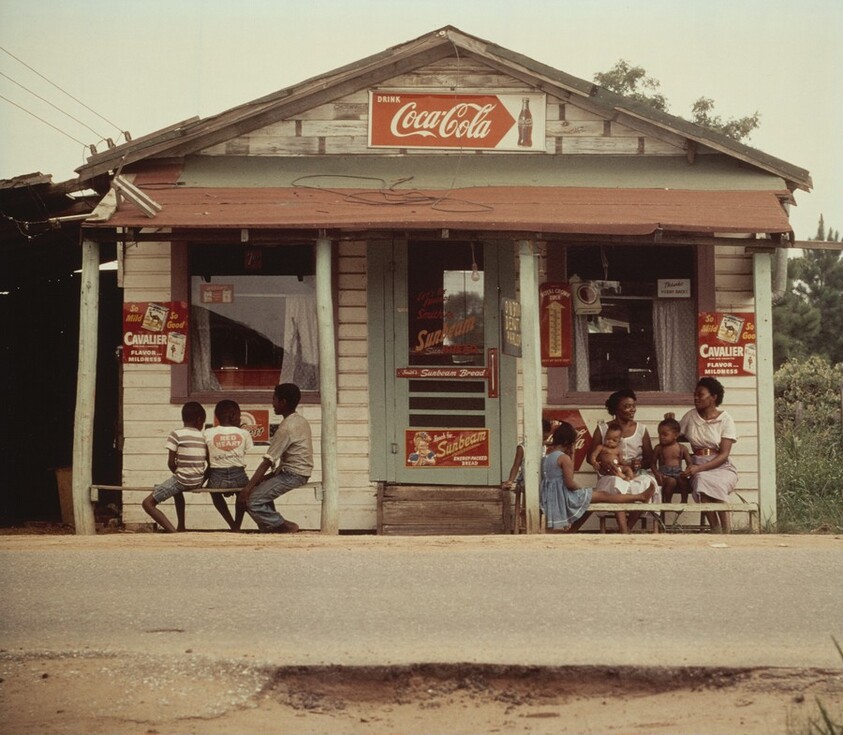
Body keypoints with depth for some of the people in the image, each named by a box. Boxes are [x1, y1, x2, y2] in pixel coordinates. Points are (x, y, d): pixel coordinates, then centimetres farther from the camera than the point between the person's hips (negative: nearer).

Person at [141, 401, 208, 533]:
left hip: (183, 479, -6)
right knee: (177, 489, 41)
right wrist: (201, 482, 17)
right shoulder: (203, 437, 8)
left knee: (148, 503, -4)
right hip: (198, 481, 6)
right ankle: (181, 527, 38)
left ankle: (173, 532, -21)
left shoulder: (176, 434, -6)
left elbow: (171, 463, -7)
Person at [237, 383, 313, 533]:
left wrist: (247, 488, -18)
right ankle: (271, 526, 12)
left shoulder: (287, 427, -18)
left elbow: (267, 462, -20)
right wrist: (276, 472, 5)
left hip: (292, 475, -10)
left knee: (252, 500, -14)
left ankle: (285, 526, -3)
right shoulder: (300, 421, 11)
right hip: (300, 472, 10)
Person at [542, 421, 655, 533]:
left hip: (550, 497, 9)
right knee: (603, 495, 1)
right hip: (564, 495, -9)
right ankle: (641, 497, 8)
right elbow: (570, 483, -19)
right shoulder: (564, 458, -17)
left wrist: (571, 456, 9)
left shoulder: (546, 455, 9)